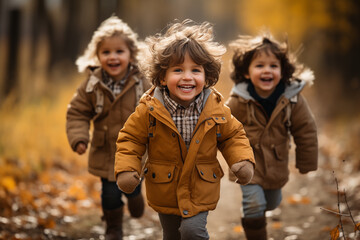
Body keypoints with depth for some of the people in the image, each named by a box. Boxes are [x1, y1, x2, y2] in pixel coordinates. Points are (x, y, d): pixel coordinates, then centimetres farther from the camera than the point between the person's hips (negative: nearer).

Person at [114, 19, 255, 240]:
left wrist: (243, 161, -15)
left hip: (200, 192, -1)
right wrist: (126, 169, -20)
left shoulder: (216, 109, -12)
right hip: (164, 191, 1)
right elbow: (130, 139, -6)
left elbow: (233, 136, 2)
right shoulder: (149, 110, -17)